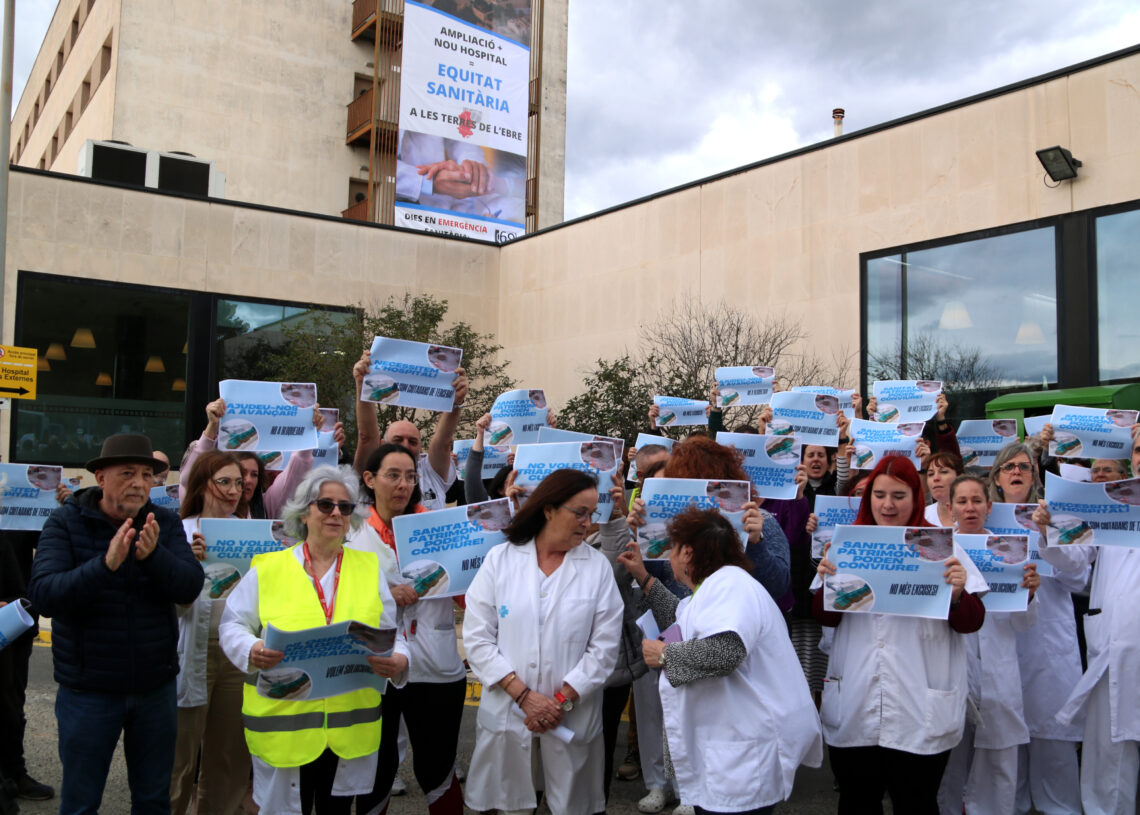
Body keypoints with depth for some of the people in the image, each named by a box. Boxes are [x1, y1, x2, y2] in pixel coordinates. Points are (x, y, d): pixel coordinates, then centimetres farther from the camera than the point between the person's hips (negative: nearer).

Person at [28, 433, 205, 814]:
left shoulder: (165, 523, -2)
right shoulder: (65, 522, -8)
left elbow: (190, 587, -13)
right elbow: (43, 594, -20)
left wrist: (153, 555, -31)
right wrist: (106, 564, -34)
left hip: (156, 685, 2)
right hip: (88, 688, -2)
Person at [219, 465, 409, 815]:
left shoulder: (369, 568, 7)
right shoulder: (267, 568, 0)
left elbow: (391, 633, 8)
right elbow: (232, 625, 3)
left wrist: (398, 659, -14)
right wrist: (251, 651, -17)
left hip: (351, 725, 2)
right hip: (283, 722, -2)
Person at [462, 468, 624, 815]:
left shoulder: (598, 566, -1)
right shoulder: (499, 560, -1)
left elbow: (604, 646, -3)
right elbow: (477, 637, -5)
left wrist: (562, 701, -10)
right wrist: (524, 695, -11)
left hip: (573, 718, 0)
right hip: (506, 712, 0)